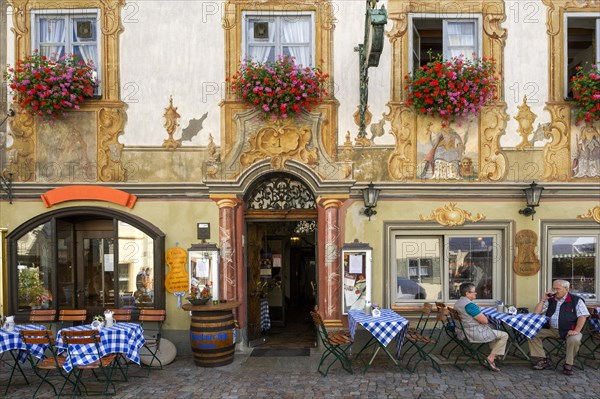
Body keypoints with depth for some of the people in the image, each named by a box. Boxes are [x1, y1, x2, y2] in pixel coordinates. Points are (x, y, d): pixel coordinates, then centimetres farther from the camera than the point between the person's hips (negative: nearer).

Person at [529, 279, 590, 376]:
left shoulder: (576, 300, 1)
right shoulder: (550, 300, 12)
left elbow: (582, 316, -7)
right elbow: (536, 313, 9)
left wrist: (576, 331, -20)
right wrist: (543, 300, 0)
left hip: (568, 331, -4)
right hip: (551, 330, 4)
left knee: (574, 339, -36)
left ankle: (568, 364, -11)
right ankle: (543, 360, -6)